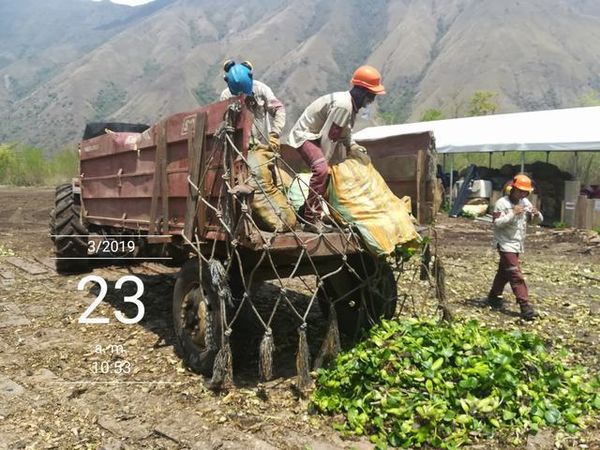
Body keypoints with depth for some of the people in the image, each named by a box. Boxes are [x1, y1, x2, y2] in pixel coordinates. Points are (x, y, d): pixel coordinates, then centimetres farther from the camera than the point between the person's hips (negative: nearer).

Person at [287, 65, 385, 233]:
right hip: (305, 135, -11)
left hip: (316, 135, 11)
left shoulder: (352, 104, 4)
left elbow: (344, 133, 12)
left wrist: (354, 147, -4)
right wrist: (326, 161, -20)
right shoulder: (343, 105, -27)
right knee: (321, 169, -32)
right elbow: (329, 137, -27)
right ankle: (311, 219, -28)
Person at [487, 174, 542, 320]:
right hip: (506, 244, -7)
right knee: (516, 276, -11)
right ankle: (525, 306, -13)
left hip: (518, 244, 8)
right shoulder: (502, 203, -13)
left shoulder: (525, 203, 7)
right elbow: (497, 223, -20)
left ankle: (494, 297, 33)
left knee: (504, 272, 18)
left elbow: (538, 220, 8)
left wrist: (536, 213, -15)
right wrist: (513, 214, -28)